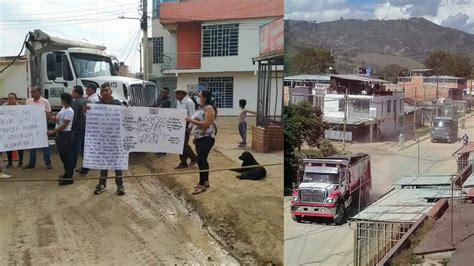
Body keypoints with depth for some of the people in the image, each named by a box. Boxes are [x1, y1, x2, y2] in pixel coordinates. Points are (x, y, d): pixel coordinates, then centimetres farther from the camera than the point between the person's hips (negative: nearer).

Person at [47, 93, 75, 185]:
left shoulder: (69, 111, -19)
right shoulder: (63, 109, 12)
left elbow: (64, 125, -21)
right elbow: (54, 118, 18)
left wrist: (53, 132, -17)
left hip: (66, 135, -10)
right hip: (61, 134, 10)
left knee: (66, 156, -4)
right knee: (62, 154, 18)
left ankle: (69, 178, 4)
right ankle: (67, 173, 32)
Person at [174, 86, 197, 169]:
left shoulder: (189, 102, -14)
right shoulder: (178, 102, 11)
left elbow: (192, 116, -16)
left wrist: (189, 127, -18)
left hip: (186, 125, -8)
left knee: (184, 144, -7)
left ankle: (193, 158, 12)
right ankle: (183, 163, 17)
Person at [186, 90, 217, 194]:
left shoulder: (209, 108, -14)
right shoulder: (202, 108, 15)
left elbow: (206, 124, -24)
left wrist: (192, 120, -24)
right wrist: (195, 137, 19)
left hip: (206, 138, -10)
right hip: (200, 138, 10)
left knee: (201, 160, -11)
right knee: (202, 160, 12)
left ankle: (202, 185, -6)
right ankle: (205, 181, 21)